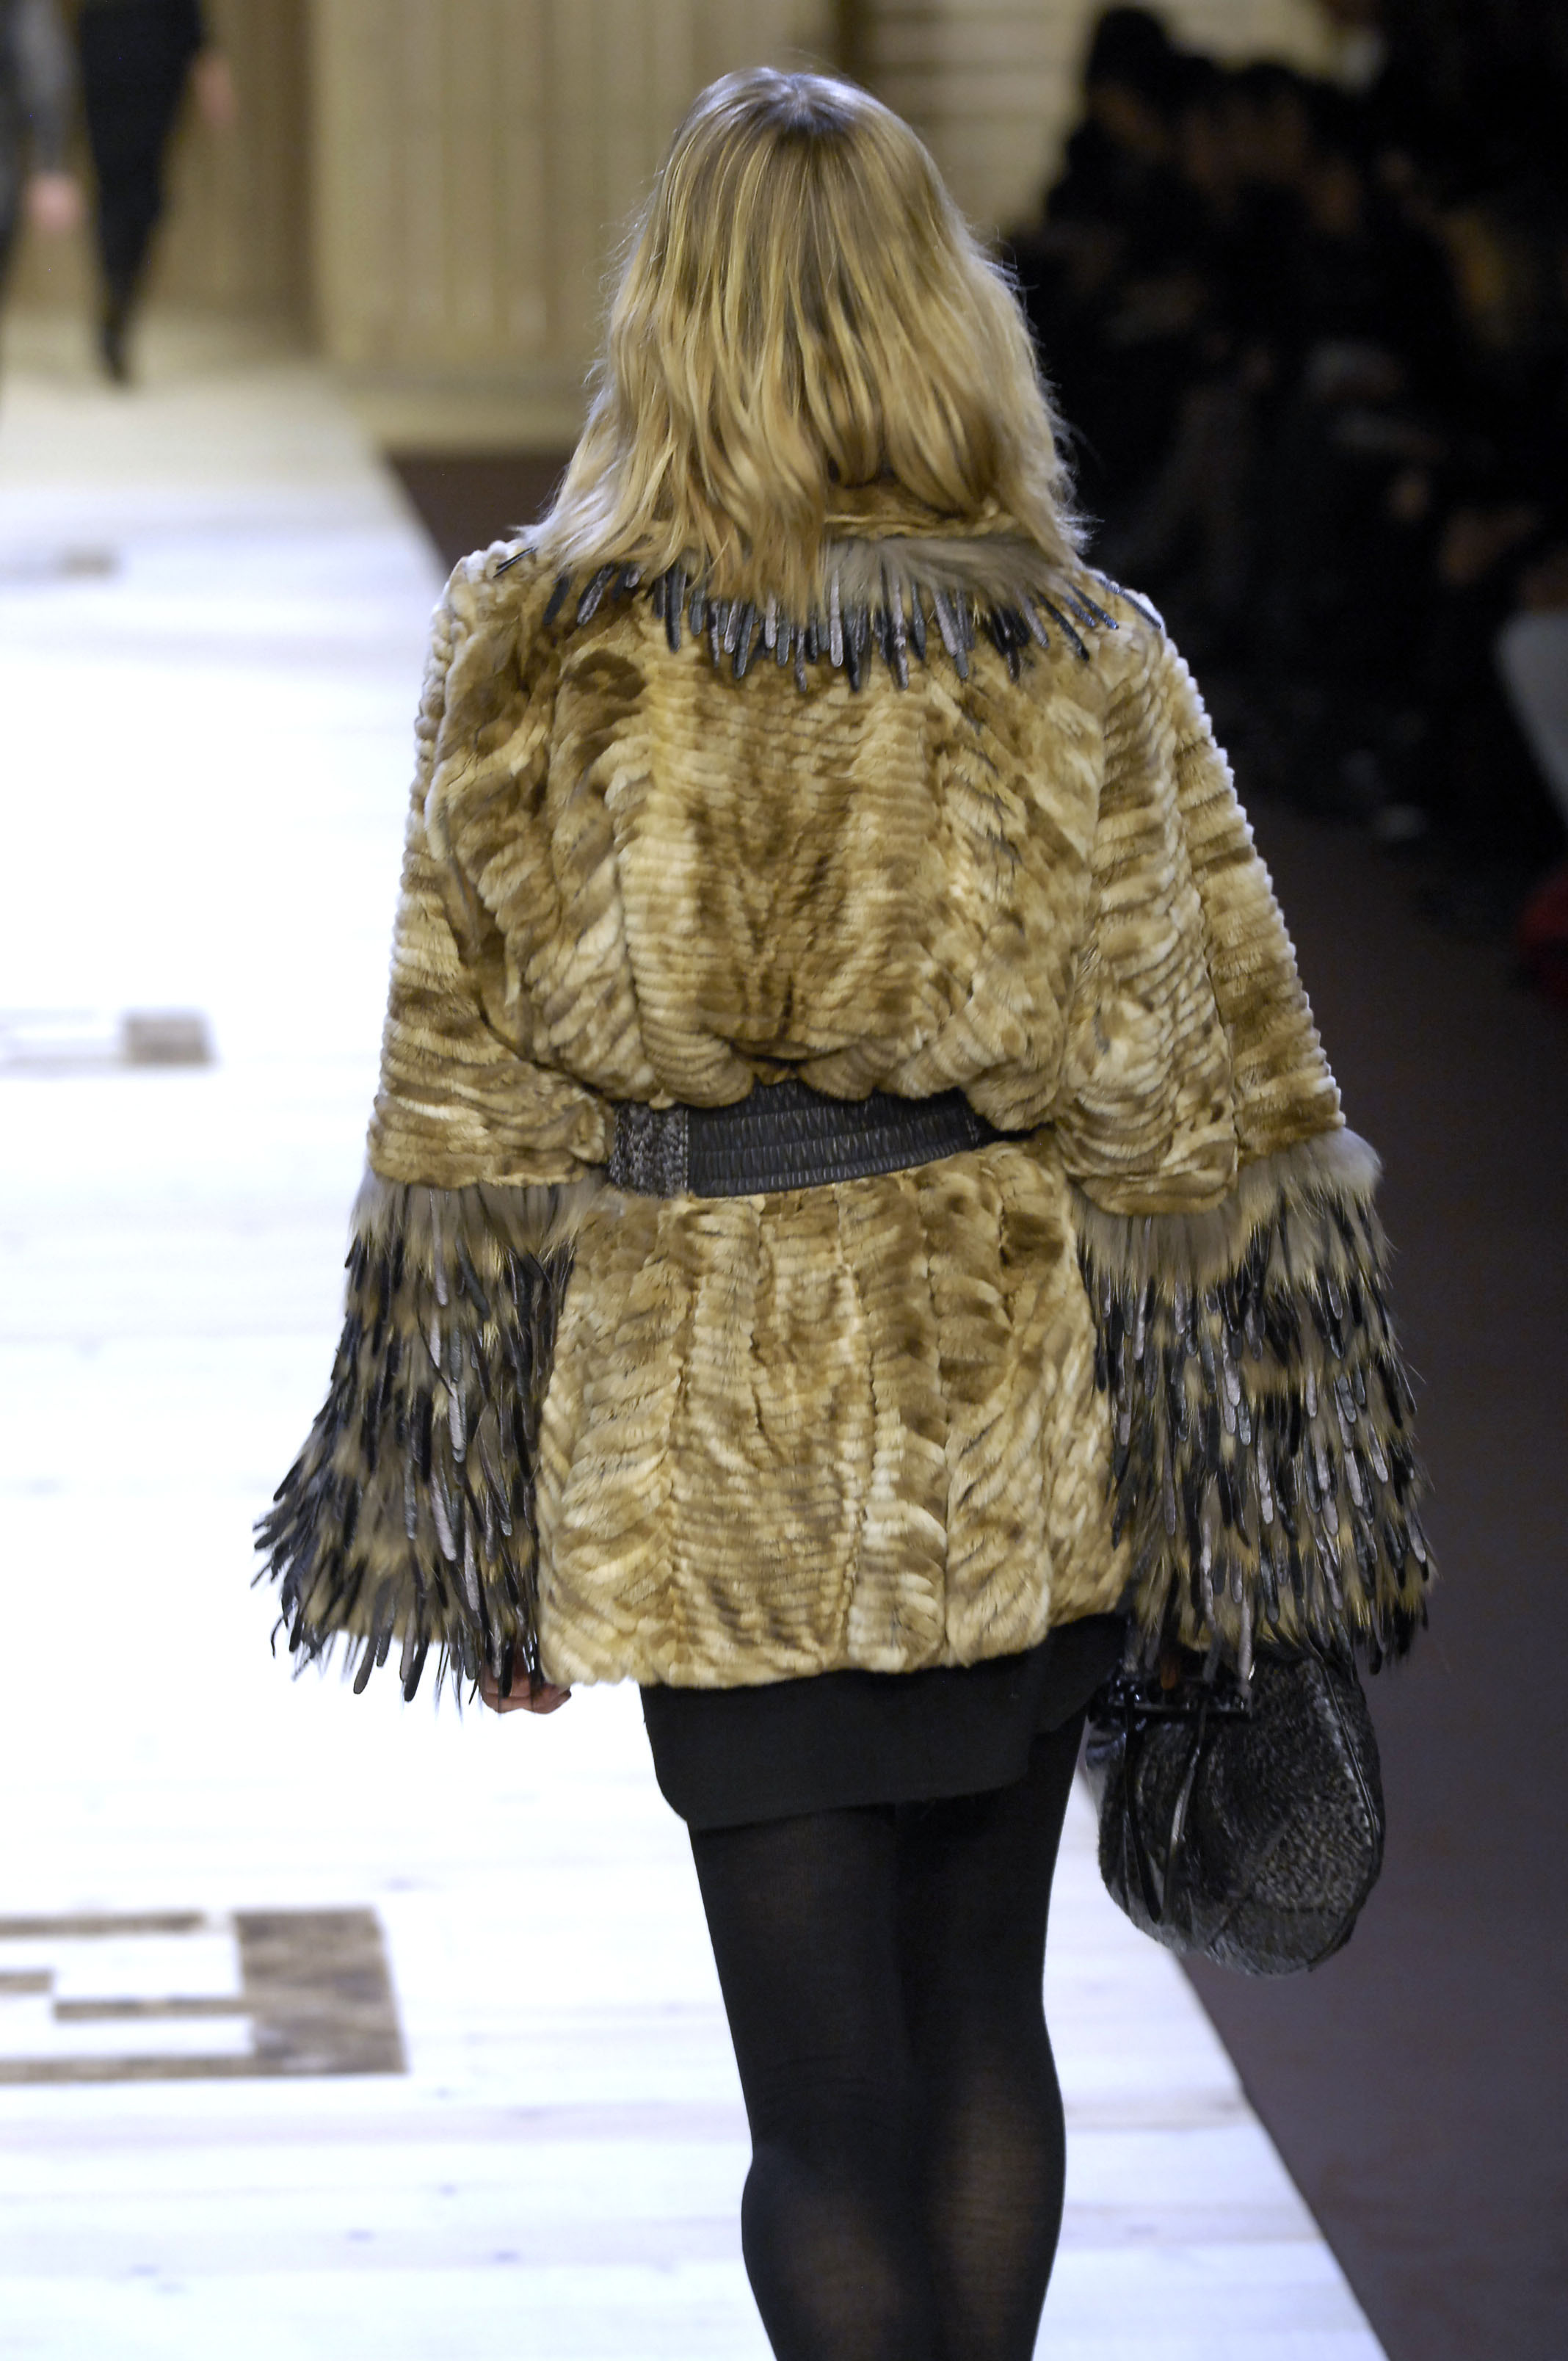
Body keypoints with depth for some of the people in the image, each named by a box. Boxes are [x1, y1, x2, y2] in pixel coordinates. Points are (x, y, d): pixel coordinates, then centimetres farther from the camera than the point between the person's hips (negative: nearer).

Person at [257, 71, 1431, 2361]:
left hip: (711, 1432, -1)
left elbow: (466, 1104, -2)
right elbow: (1208, 1100, -3)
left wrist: (471, 1515, 6)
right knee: (980, 2016, 18)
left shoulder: (531, 659, -8)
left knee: (820, 2102, 3)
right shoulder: (1088, 669, -7)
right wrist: (1258, 1495, 7)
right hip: (1021, 1429, 2)